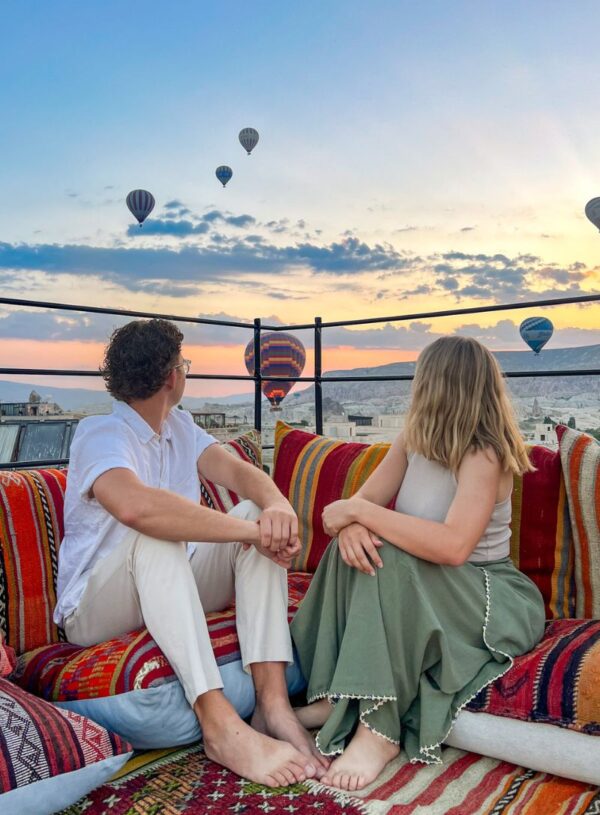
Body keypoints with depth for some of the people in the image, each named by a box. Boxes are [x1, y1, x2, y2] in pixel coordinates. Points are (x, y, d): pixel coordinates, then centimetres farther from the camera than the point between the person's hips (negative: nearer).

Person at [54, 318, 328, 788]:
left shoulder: (179, 426, 7)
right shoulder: (100, 434, -18)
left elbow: (237, 471, -8)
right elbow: (135, 506, -41)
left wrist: (277, 506, -32)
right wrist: (252, 531, -37)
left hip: (175, 589, 7)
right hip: (96, 609, -6)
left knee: (259, 515, -16)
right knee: (154, 531, -36)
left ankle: (273, 704, -26)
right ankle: (220, 725, -38)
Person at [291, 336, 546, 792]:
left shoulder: (484, 455, -22)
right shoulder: (413, 441, 2)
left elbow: (453, 547, -37)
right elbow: (363, 500, -4)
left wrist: (359, 512, -32)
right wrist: (351, 522, -30)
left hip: (489, 598, -6)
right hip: (423, 587, 7)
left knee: (390, 559, -32)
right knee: (358, 544, -20)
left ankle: (380, 731, -25)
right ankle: (336, 697, -14)